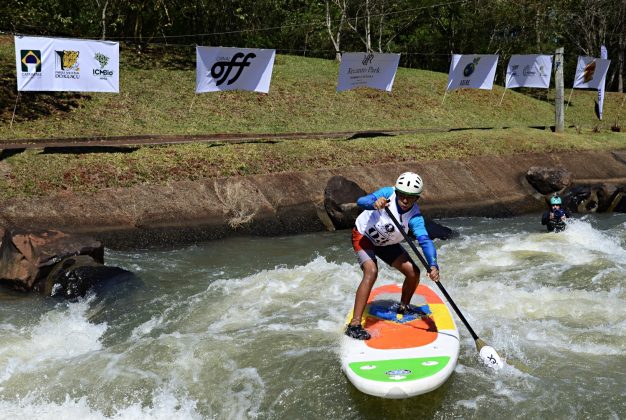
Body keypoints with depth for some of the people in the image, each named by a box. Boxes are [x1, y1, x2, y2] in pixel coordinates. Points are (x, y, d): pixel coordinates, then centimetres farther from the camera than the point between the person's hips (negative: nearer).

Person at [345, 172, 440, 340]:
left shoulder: (415, 217, -24)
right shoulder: (388, 193, -29)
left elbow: (425, 240, -37)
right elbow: (361, 201, -40)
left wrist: (433, 265, -53)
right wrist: (374, 203, -63)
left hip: (387, 244, 5)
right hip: (363, 236, -5)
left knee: (413, 272, -2)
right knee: (371, 272, -27)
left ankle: (403, 307, 28)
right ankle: (354, 324, -28)